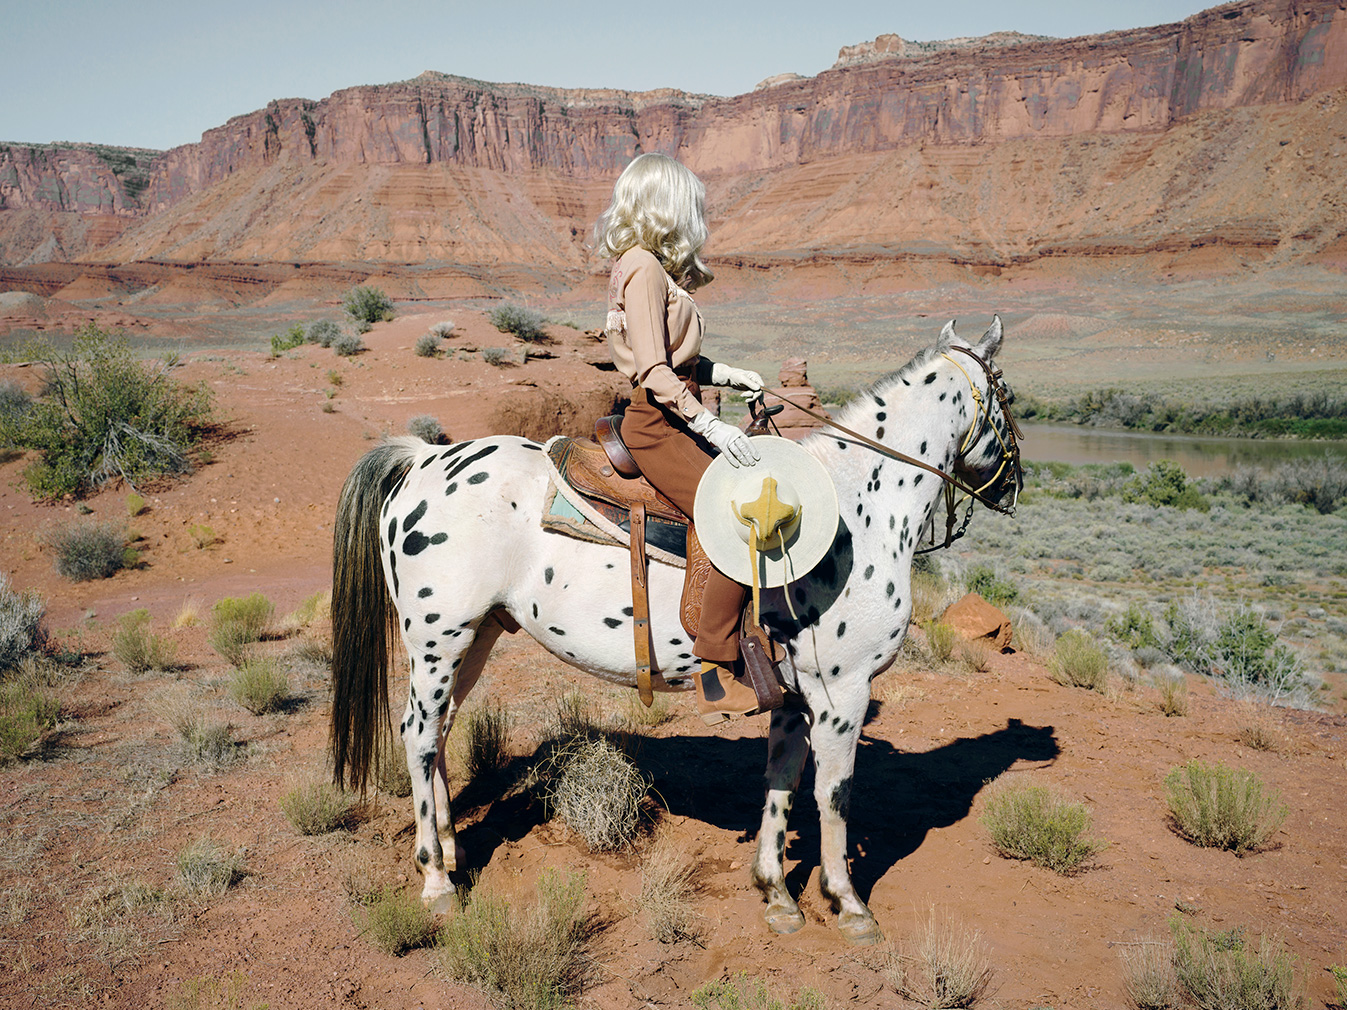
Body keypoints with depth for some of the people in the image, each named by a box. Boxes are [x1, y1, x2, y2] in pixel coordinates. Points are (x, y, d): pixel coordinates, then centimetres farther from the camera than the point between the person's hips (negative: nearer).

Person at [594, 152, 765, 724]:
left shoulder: (657, 268, 18)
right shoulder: (643, 267, -13)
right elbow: (654, 370, -21)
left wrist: (728, 375, 17)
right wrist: (710, 424, -25)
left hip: (676, 422, 11)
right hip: (657, 427, -11)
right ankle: (714, 675, -15)